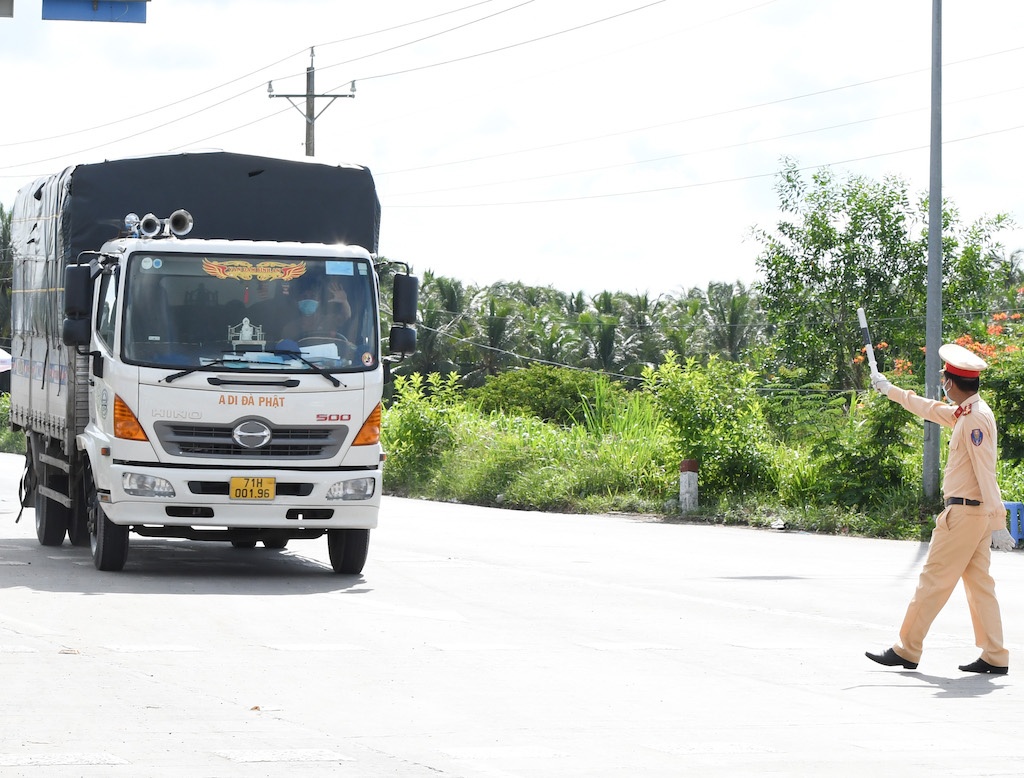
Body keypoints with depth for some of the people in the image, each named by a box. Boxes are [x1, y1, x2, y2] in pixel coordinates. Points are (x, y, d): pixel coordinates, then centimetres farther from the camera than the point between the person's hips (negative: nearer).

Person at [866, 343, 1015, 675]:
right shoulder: (966, 413, 13)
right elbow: (932, 410, 32)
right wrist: (890, 390, 43)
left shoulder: (975, 418, -17)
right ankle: (995, 657, 5)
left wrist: (997, 523, -25)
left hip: (964, 512, -9)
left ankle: (906, 650, 3)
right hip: (975, 512, 9)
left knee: (934, 579, -3)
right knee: (979, 582, 7)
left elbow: (986, 474, -22)